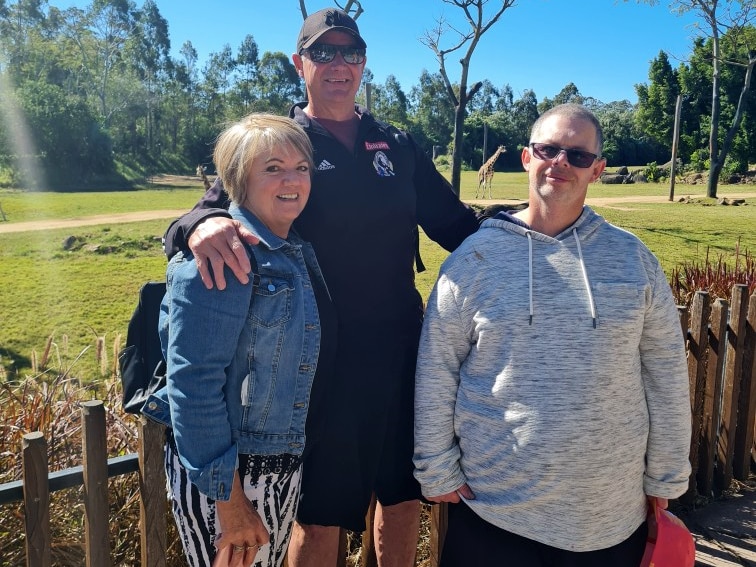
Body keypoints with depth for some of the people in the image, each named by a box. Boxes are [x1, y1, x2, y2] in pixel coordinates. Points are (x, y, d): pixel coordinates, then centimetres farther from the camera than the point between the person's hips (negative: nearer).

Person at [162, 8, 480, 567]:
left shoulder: (397, 145, 9)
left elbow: (455, 222, 11)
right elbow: (218, 210, -11)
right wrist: (203, 225, -34)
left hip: (402, 351, 4)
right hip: (322, 359, -4)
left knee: (403, 497, 19)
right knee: (320, 517, 10)